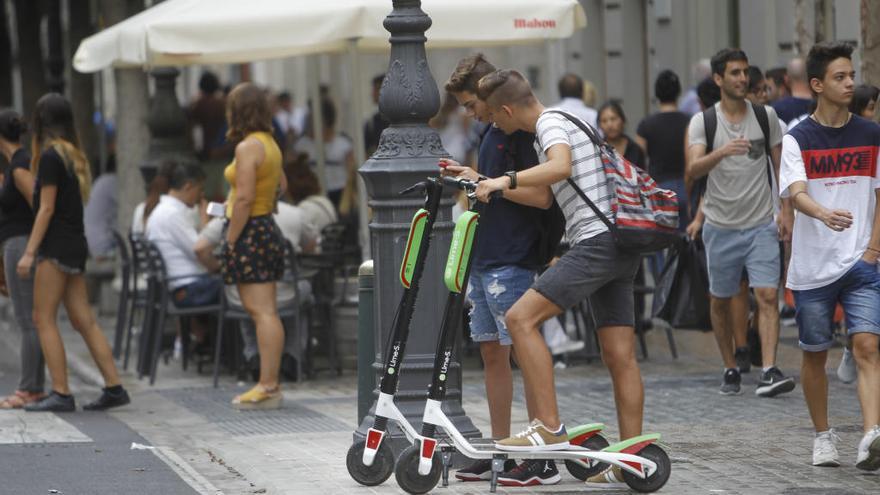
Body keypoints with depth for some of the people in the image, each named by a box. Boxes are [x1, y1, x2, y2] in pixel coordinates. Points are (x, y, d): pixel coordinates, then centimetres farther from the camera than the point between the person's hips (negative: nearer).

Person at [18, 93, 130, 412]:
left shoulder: (51, 156, -11)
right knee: (84, 320, 7)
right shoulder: (74, 156, 14)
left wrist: (29, 252, -15)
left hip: (56, 245, -8)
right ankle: (114, 388, 4)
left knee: (44, 318, -5)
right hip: (75, 243, 8)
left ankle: (61, 394, -10)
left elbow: (46, 208, -15)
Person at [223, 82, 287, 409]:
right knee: (262, 311, 12)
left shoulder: (247, 147, -16)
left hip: (250, 232, -10)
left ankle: (268, 387, -12)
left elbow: (244, 199, -21)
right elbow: (281, 186, 28)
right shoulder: (269, 143, 14)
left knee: (262, 311, -11)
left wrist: (231, 240, -16)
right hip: (267, 227, 10)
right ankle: (270, 384, 14)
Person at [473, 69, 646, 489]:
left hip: (597, 242, -11)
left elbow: (561, 167, -29)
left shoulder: (552, 124, -7)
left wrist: (507, 180, -34)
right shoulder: (548, 130, 24)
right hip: (621, 248, 11)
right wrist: (482, 180, 30)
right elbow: (543, 198, 28)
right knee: (619, 357, 8)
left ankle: (549, 427, -19)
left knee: (521, 317, -16)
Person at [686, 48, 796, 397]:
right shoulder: (702, 122, -4)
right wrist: (722, 152, -36)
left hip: (761, 225, 0)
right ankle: (731, 370, 24)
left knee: (768, 296, -13)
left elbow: (781, 165, 10)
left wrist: (786, 211, 2)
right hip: (721, 225, 0)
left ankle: (769, 372, -20)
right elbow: (693, 170, -17)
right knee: (720, 301, 9)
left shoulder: (766, 116, 3)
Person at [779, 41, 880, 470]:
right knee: (815, 354, 9)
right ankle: (823, 437, 27)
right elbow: (796, 192, -17)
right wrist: (823, 214, -39)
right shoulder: (797, 140, -2)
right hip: (812, 267, 0)